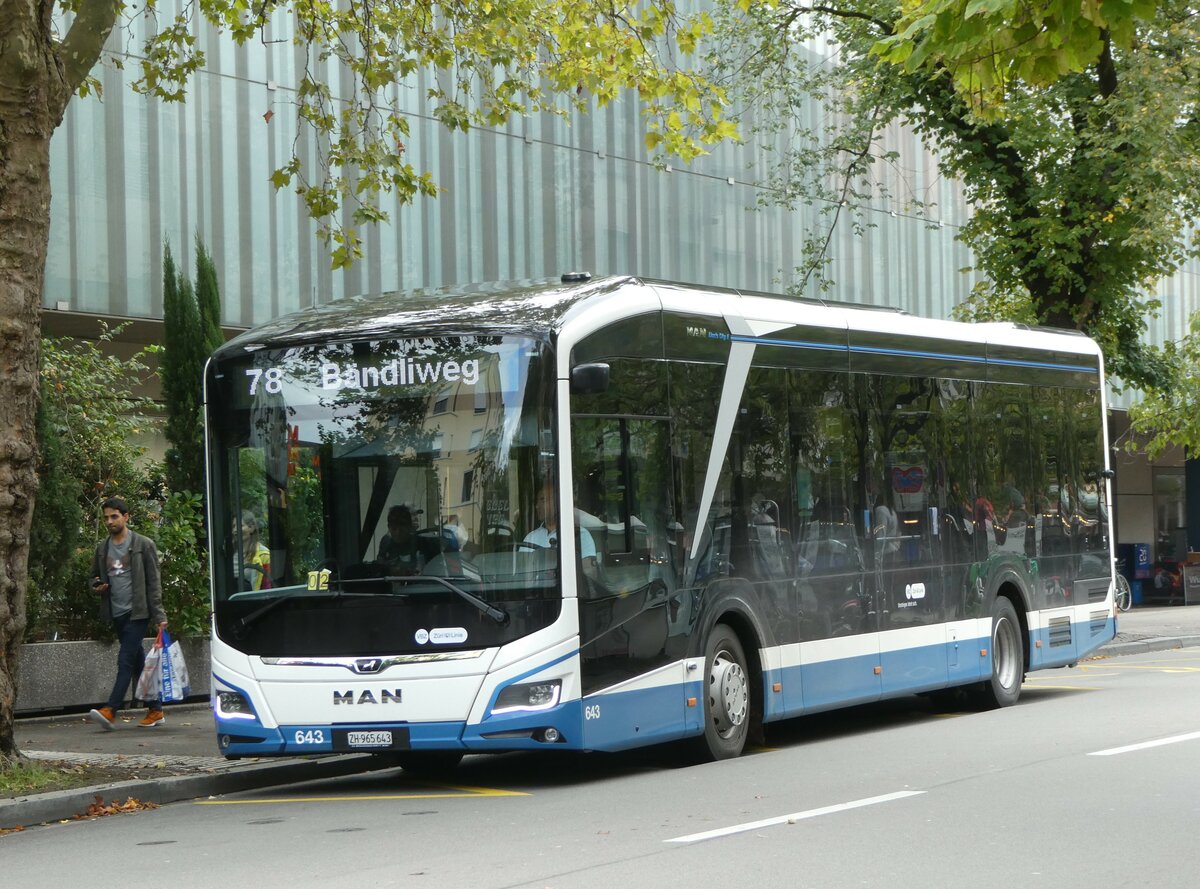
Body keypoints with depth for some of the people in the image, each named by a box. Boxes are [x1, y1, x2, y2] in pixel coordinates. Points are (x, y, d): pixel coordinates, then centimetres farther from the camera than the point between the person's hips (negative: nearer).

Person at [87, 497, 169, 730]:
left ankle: (110, 710, -21)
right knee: (138, 662, 10)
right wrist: (96, 586, -1)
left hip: (137, 612, -6)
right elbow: (94, 576, 24)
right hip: (117, 613, 6)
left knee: (126, 660, -14)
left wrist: (159, 615, -10)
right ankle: (156, 710, 17)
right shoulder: (102, 549, 12)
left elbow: (153, 582, -5)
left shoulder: (143, 545, -3)